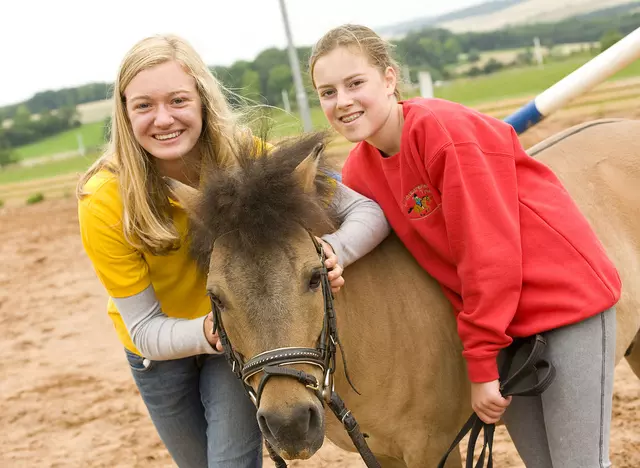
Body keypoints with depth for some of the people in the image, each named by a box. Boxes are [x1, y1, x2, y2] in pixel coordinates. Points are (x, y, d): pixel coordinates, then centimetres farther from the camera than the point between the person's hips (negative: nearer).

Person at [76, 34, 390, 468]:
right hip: (161, 348, 1)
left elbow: (368, 211, -25)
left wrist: (333, 251, -46)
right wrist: (208, 332, -44)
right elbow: (144, 329, -24)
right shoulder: (104, 201, -30)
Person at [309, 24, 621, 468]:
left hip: (565, 295, -7)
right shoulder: (359, 170, 2)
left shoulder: (443, 127, -21)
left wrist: (481, 363, -18)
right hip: (503, 324, 7)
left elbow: (488, 251, -22)